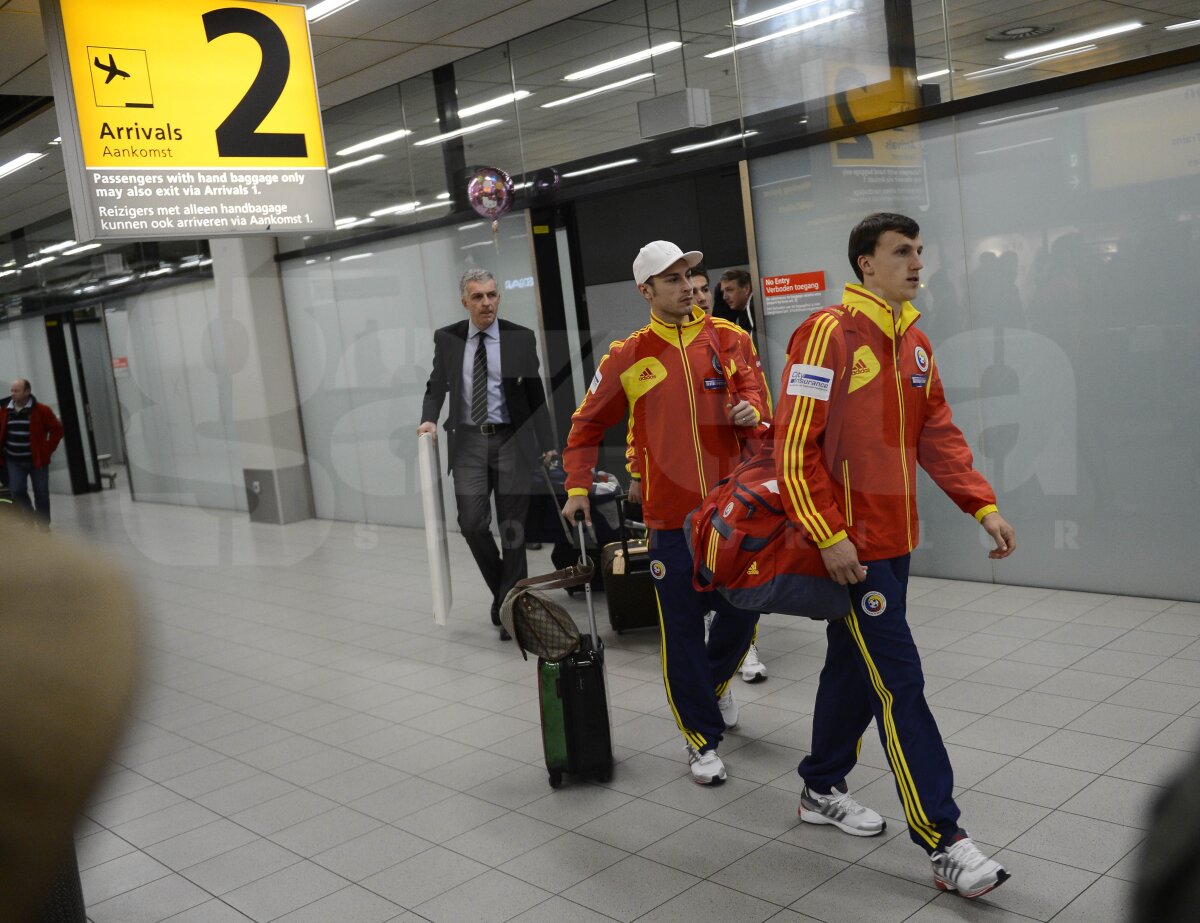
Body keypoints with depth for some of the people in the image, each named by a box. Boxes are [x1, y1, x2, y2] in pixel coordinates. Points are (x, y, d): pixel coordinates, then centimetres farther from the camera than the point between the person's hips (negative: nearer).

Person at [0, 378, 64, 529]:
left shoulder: (41, 410, -8)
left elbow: (57, 429, -3)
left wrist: (47, 450, -7)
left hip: (37, 460, -2)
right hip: (14, 462, 2)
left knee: (41, 494, 6)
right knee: (17, 492, -7)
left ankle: (44, 525, 19)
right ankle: (31, 518, 14)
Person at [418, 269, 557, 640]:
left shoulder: (521, 338, 0)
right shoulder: (446, 338, 4)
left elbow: (535, 394, 1)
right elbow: (437, 385, 13)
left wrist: (546, 442, -3)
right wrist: (429, 418, -7)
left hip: (511, 439, -1)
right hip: (469, 441, 1)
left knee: (512, 527, 2)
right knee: (472, 522, -5)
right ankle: (502, 590, 21)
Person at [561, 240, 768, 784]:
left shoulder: (728, 339, 4)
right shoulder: (627, 356, 1)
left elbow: (753, 399, 5)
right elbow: (587, 426, 9)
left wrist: (749, 414, -19)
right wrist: (577, 486, 1)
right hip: (671, 513, -2)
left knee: (742, 611, 12)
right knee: (683, 631, 2)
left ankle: (716, 681, 45)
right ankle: (703, 738, 18)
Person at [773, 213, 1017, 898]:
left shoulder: (916, 342, 11)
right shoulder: (830, 333, -14)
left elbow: (939, 436, 15)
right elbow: (795, 445, -17)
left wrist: (984, 507, 6)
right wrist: (829, 537, -20)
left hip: (895, 539, 8)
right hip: (850, 545, -8)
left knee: (853, 667, 18)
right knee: (900, 684, -6)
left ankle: (823, 790, 35)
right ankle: (944, 842, 1)